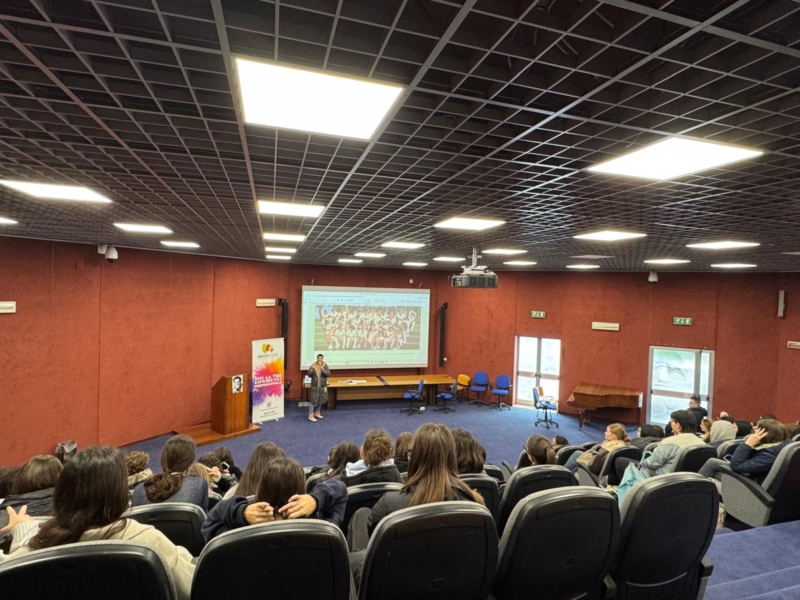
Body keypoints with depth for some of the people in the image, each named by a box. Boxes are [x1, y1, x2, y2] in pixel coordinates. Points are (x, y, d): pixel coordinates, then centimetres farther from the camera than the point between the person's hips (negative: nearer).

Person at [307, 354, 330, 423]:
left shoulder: (325, 366, -1)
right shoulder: (313, 366, -5)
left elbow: (328, 374, -14)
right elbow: (309, 374, -9)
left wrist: (322, 369, -27)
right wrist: (312, 369, -26)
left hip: (323, 386, 3)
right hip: (314, 386, -3)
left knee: (320, 400, 13)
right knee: (313, 400, -7)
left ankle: (317, 413, 30)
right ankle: (310, 416, -5)